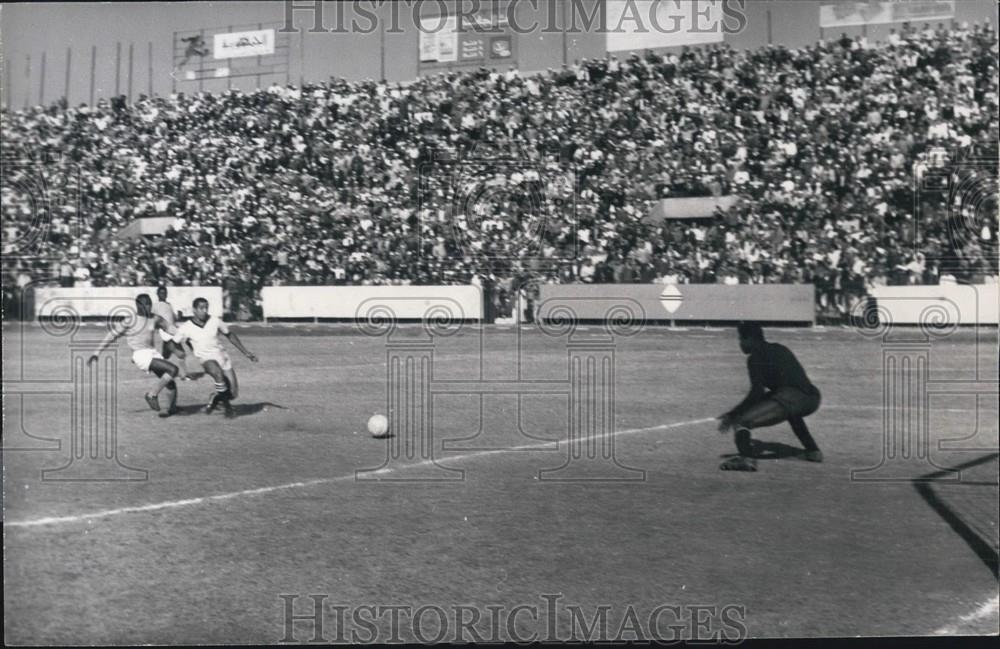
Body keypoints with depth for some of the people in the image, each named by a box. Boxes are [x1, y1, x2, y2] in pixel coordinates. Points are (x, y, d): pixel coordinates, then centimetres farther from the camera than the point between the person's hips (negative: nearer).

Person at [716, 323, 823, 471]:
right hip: (813, 400, 9)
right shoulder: (780, 349, 29)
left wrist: (732, 415, -6)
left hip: (791, 397, -9)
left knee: (740, 421, -13)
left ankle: (746, 458, -39)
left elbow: (756, 393, -8)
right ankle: (813, 451, 37)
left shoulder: (756, 357, 4)